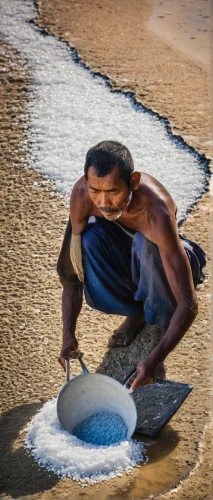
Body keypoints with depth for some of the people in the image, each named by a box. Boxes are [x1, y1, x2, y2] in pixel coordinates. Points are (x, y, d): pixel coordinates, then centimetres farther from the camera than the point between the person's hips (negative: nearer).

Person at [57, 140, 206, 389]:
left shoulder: (157, 212, -40)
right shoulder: (82, 193, -29)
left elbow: (189, 304, -40)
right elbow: (71, 273, -20)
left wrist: (155, 358, -49)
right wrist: (68, 335, -30)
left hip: (159, 257, -3)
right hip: (121, 255, 4)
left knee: (146, 244, -38)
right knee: (89, 237, -31)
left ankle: (159, 318, -10)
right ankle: (138, 312, -4)